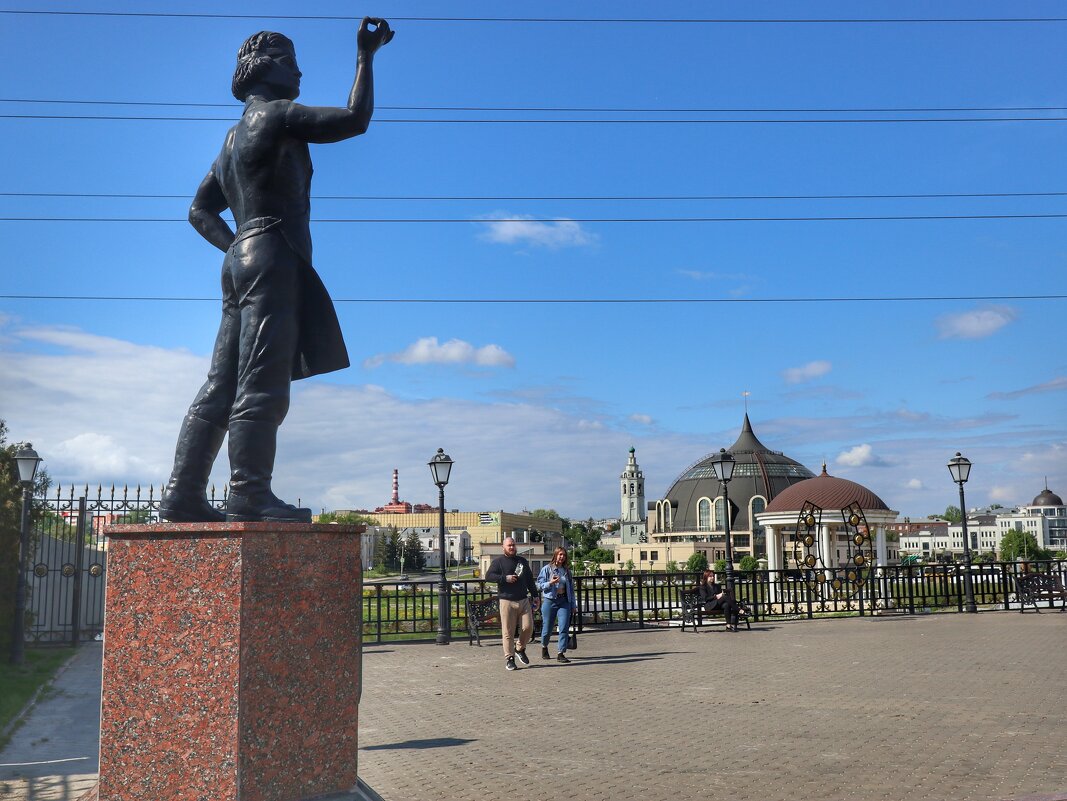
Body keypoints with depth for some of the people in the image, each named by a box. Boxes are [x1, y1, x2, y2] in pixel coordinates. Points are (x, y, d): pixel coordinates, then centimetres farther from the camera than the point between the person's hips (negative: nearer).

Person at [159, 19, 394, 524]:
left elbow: (200, 210, 27)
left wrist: (234, 247, 17)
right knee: (262, 385, -14)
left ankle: (183, 494, 3)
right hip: (273, 258, -9)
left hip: (241, 258, 9)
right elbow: (355, 119, -6)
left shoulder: (235, 136, 26)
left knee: (221, 386, 4)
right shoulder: (275, 115, 0)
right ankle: (250, 495, -16)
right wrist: (366, 55, 3)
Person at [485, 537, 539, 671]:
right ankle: (509, 658, 4)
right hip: (507, 601, -4)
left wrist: (535, 595, 18)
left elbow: (530, 580, 23)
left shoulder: (522, 561, 19)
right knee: (508, 632, -4)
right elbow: (488, 576, -8)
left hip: (524, 600, 4)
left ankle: (520, 649, 22)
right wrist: (505, 578, -16)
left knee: (528, 627, -3)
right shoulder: (498, 561, 3)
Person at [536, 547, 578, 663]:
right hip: (550, 601, -3)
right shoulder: (547, 569, -1)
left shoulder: (567, 571, 12)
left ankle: (560, 653, -8)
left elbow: (571, 589, 17)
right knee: (547, 628, 5)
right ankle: (544, 647, 34)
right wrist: (550, 583, -19)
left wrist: (573, 605, 15)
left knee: (564, 627, -10)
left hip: (564, 601, 3)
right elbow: (539, 585, -2)